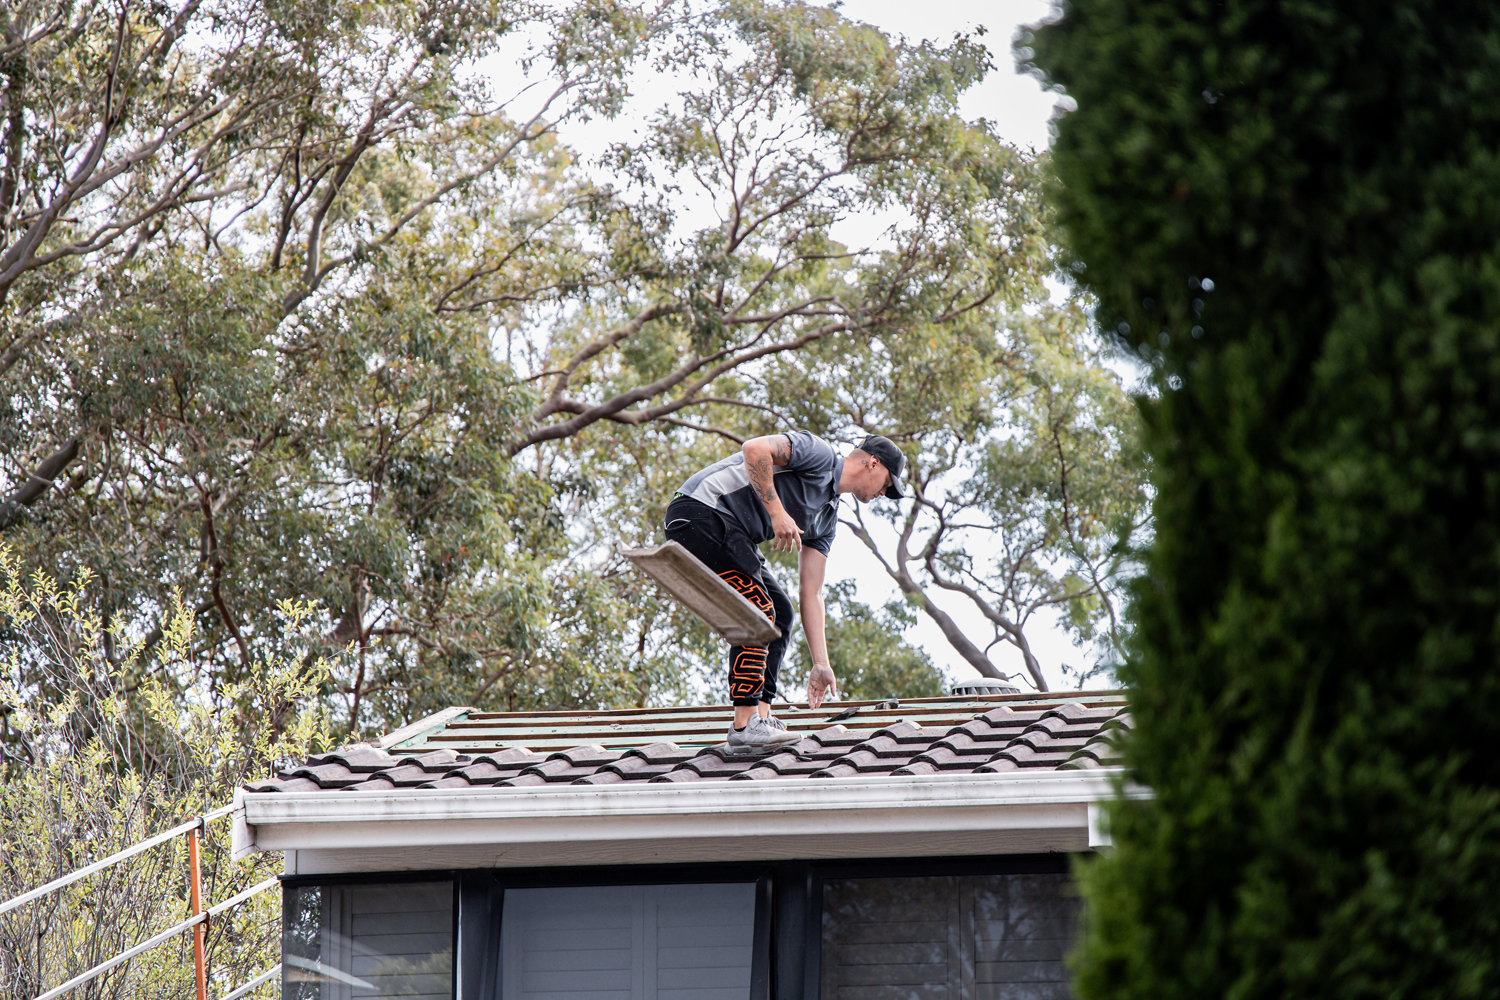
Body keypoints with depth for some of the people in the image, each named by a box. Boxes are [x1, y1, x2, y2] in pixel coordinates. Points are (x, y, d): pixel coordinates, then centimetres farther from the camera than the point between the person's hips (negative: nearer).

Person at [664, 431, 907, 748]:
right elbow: (755, 449, -23)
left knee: (780, 613, 10)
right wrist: (777, 513, -25)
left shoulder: (827, 518, 19)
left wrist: (821, 664, 14)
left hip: (731, 535, 11)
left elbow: (810, 592, 18)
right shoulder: (819, 454, -7)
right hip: (700, 513, -11)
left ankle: (760, 717, 5)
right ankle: (745, 725, -17)